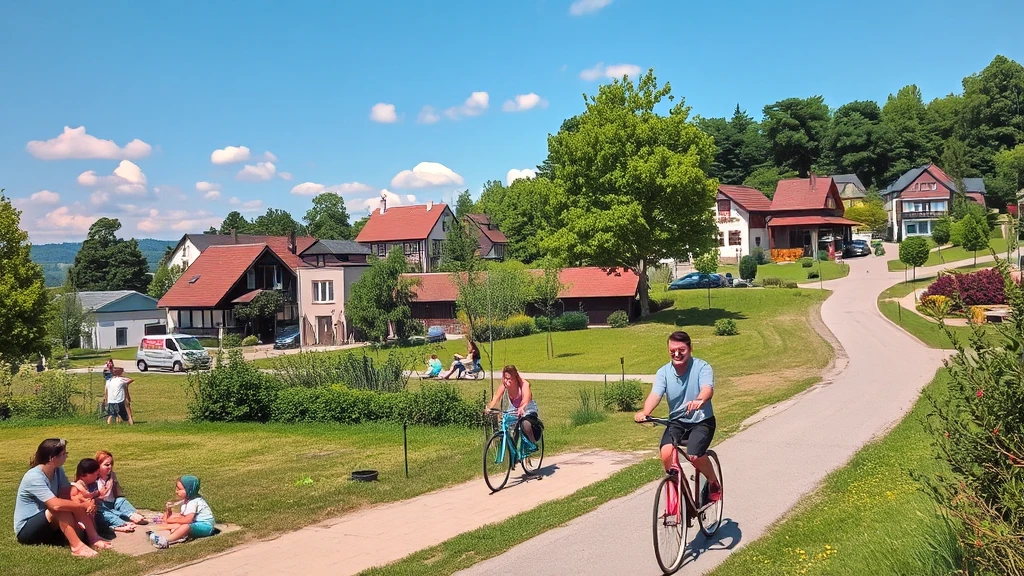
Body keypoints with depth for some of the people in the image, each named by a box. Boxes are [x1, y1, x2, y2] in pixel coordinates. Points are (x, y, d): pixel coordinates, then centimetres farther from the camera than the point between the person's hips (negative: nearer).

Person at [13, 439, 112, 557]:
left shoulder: (58, 470, -1)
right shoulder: (34, 477, -27)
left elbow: (68, 495, -6)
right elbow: (56, 505, -37)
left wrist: (86, 503, -26)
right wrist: (84, 505, -29)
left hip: (49, 523, 8)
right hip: (26, 530, -8)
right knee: (61, 508, -31)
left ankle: (93, 539, -19)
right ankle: (76, 546, -34)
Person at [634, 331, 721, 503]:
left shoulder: (702, 367, -13)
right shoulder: (664, 372, -4)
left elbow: (708, 389, -32)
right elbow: (655, 394, -20)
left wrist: (699, 401, -56)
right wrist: (645, 412, -41)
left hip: (702, 421, -3)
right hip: (677, 421, 3)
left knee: (694, 455, -25)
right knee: (667, 452, -25)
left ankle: (714, 483, 6)